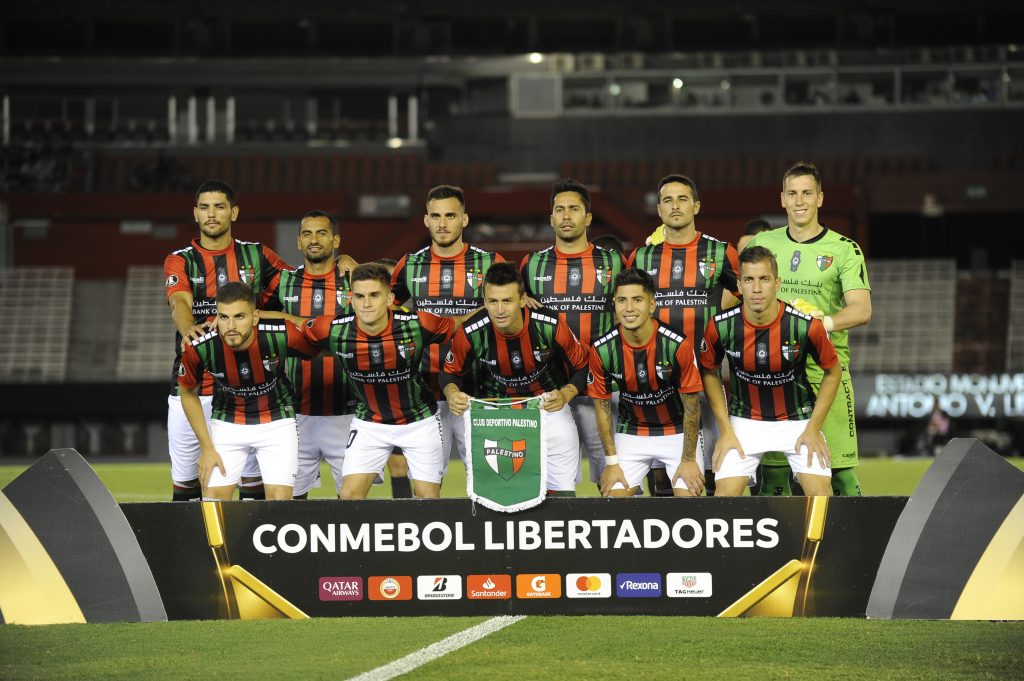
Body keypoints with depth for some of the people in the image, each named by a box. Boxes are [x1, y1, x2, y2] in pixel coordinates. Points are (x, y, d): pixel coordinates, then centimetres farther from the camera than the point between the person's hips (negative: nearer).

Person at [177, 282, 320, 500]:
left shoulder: (283, 336, -29)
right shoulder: (199, 349, -25)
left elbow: (316, 347, -6)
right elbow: (189, 393, -4)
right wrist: (206, 448, -3)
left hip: (277, 421, -1)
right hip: (226, 422, 1)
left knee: (280, 499, -11)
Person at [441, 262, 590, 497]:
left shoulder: (550, 325, -24)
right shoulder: (471, 333, -21)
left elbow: (582, 366, -8)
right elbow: (451, 372, -1)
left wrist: (565, 395, -26)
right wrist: (453, 394, -22)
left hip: (550, 405, -1)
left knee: (561, 494, 1)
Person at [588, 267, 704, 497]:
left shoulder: (678, 345, -23)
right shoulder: (602, 350, -15)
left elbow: (691, 406, -13)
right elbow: (602, 408, -3)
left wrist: (688, 459, -11)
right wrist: (611, 462, -4)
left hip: (678, 432, -2)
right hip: (631, 433, 2)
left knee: (688, 496, -15)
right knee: (615, 497, -9)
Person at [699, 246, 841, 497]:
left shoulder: (806, 325, -22)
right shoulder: (720, 326, -18)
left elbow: (833, 371, -5)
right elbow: (709, 373, 1)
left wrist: (814, 428, -7)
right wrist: (725, 430, -3)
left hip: (798, 418, -1)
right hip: (745, 419, 1)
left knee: (819, 492, -13)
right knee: (725, 494, -10)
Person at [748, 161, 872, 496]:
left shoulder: (843, 249, 1)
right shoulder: (762, 244, 11)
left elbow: (862, 309, -10)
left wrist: (826, 322, -26)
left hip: (827, 371, -3)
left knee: (840, 471, -8)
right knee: (772, 472, 1)